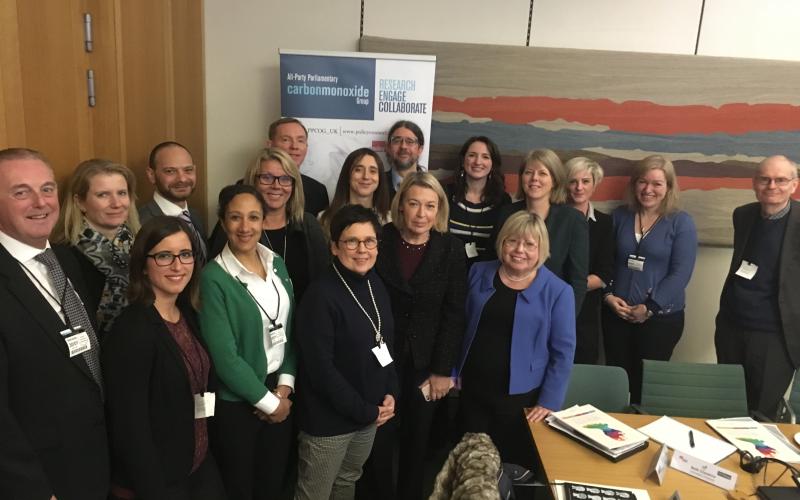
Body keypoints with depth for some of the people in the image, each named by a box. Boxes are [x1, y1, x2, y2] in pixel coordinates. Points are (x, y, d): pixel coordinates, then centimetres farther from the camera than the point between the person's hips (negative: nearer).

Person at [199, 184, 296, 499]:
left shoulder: (276, 263, 2)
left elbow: (291, 329, 5)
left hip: (280, 392, 5)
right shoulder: (214, 278, -18)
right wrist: (267, 401, -12)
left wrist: (284, 384, -5)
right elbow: (224, 357, -19)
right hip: (237, 402, -5)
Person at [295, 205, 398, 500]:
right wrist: (365, 410, -15)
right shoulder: (321, 295, -21)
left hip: (371, 414, 7)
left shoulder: (376, 286, 2)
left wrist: (390, 393, -2)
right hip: (328, 419, -7)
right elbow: (320, 368, -22)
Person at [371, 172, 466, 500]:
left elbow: (454, 314, -6)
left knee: (417, 440, 17)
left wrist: (443, 369, -8)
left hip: (425, 362, 1)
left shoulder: (451, 249, -6)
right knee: (379, 439, 11)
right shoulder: (380, 240, -8)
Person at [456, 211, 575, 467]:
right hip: (473, 390, 3)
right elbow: (460, 325, 8)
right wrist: (453, 372, 8)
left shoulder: (558, 291, -9)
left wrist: (549, 402, -10)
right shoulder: (479, 273, 1)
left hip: (521, 397, -3)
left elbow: (563, 352, -7)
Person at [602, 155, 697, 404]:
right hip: (616, 315, 3)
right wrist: (608, 295, -7)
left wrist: (649, 308, -14)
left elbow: (680, 273, -10)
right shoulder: (619, 216, 6)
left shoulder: (681, 222, -3)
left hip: (661, 318, -3)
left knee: (645, 384, 6)